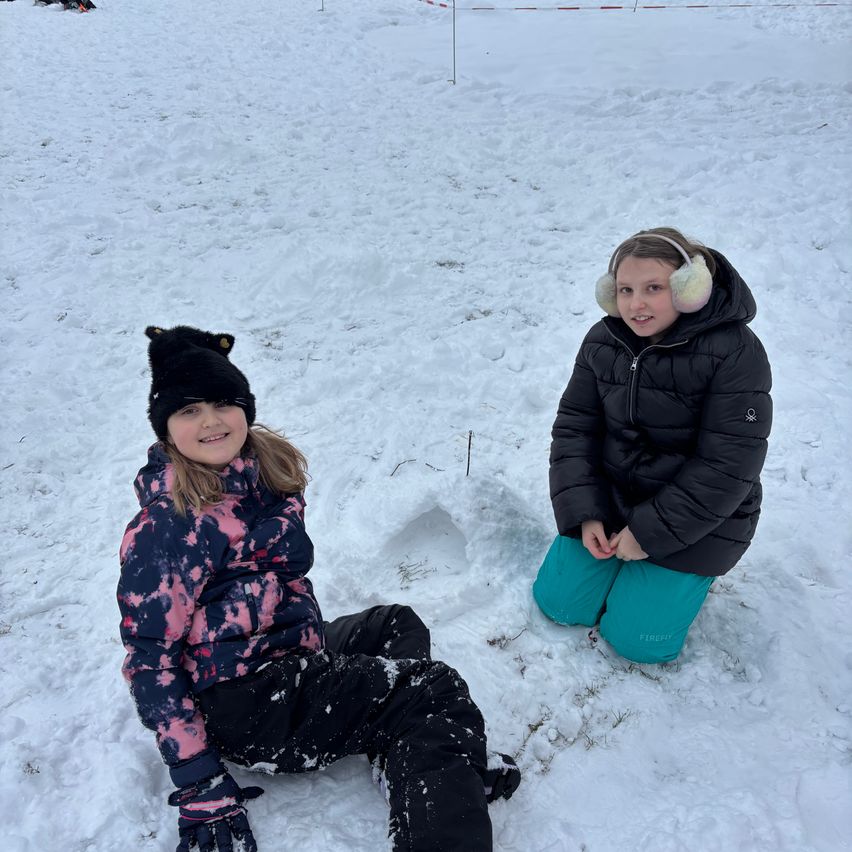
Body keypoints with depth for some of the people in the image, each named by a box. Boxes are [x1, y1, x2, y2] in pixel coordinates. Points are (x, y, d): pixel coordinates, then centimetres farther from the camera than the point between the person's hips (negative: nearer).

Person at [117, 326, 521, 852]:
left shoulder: (267, 468, 2)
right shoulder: (166, 525, -21)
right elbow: (149, 658, -19)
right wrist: (200, 789, -19)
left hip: (293, 652, 9)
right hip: (244, 701, -9)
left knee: (397, 625, 23)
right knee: (438, 692, -9)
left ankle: (414, 759, 2)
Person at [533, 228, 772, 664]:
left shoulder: (735, 353, -21)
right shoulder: (602, 342, -5)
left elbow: (727, 466, -21)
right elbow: (574, 427, -1)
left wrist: (651, 532, -20)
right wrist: (583, 514, -12)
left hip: (693, 520, -4)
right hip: (610, 497, 5)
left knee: (635, 638, -5)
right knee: (556, 600, 3)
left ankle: (687, 574, 22)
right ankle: (617, 558, 28)